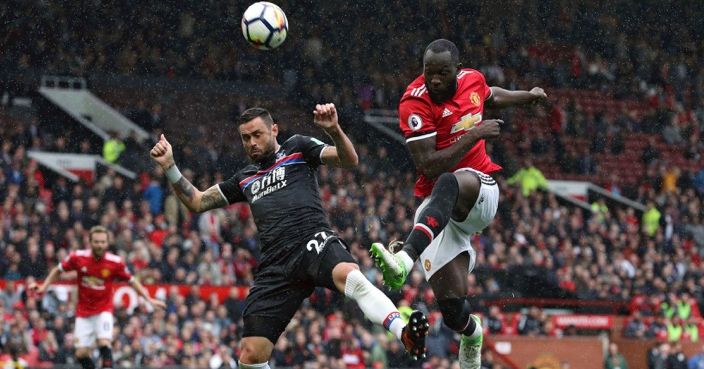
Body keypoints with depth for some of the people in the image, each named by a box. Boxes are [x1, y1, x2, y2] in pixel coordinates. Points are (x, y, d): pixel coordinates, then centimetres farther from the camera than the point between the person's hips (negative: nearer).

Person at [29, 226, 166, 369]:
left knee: (104, 343, -24)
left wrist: (149, 299, -3)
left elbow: (132, 281, 2)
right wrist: (44, 287, -1)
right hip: (83, 312, 2)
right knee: (81, 353, -4)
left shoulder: (115, 262, -13)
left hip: (104, 310, -2)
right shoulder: (78, 257, -11)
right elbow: (58, 270, 7)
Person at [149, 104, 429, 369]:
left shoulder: (297, 148, 17)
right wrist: (170, 167, 21)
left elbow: (349, 160, 5)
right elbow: (196, 202, 35)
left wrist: (334, 130, -15)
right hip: (275, 265, 5)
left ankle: (405, 334, -61)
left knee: (349, 276, -41)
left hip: (313, 240, -5)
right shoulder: (245, 179, 31)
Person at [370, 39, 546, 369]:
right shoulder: (415, 102, -13)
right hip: (438, 206, -1)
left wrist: (527, 96, 41)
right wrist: (474, 135, -20)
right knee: (452, 307, -8)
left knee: (449, 185, -39)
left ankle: (405, 260, -59)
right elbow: (428, 167, -20)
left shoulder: (472, 80, 3)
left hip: (480, 190, 1)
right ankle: (471, 332, 33)